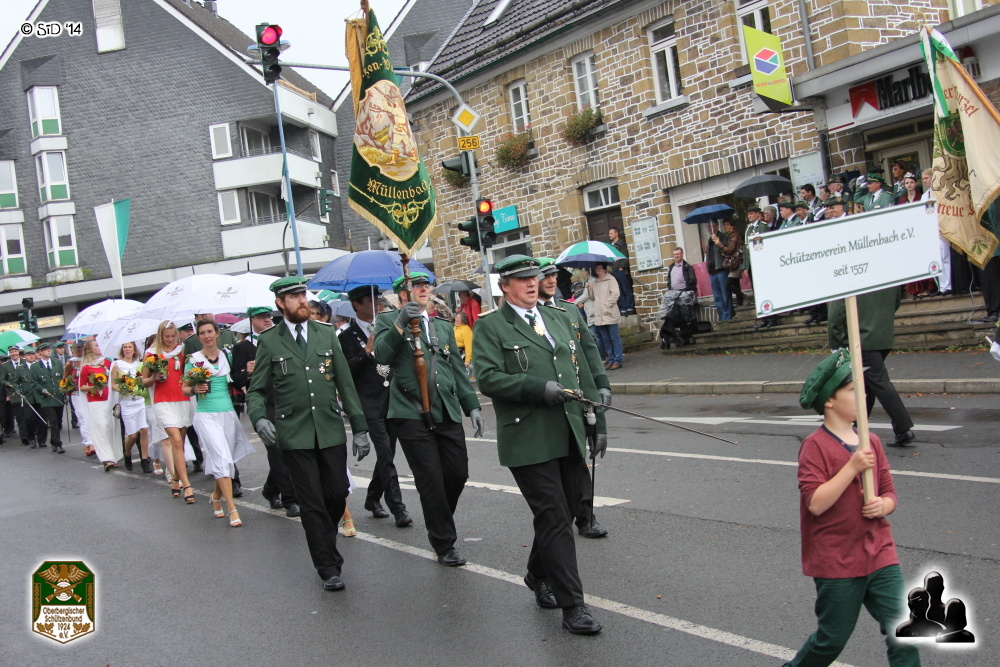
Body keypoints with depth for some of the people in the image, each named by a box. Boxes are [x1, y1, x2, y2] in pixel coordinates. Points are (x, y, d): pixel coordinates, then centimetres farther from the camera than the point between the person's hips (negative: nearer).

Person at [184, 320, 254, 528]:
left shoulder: (226, 355, 8)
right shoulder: (193, 359, 0)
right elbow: (185, 388, 5)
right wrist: (195, 389, -16)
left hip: (228, 412, 4)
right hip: (206, 415, -4)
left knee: (226, 460, 9)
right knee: (222, 458, -13)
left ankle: (217, 496, 35)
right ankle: (231, 509, -11)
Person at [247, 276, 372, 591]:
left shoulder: (326, 335, 8)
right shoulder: (269, 341, 1)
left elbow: (345, 384, 9)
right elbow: (255, 390, 2)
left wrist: (359, 427, 5)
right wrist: (259, 418, -20)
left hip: (331, 431, 2)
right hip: (294, 434, -2)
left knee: (337, 494, 5)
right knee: (312, 503, 0)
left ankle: (325, 542, 34)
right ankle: (328, 568, 12)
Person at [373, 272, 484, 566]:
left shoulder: (444, 327, 18)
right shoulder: (388, 321, 4)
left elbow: (458, 369, 19)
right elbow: (381, 355, -14)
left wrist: (472, 406, 13)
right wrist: (400, 324, -23)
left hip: (447, 412, 5)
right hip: (411, 414, -5)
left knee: (458, 473, 4)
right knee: (430, 480, -2)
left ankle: (439, 520, 32)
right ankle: (444, 545, 11)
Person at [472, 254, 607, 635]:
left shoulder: (558, 319, 17)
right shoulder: (490, 327, -2)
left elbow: (582, 374, 18)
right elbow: (488, 378, -14)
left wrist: (596, 422, 13)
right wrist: (540, 389, -21)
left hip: (568, 437, 6)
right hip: (528, 441, -6)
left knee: (563, 514, 15)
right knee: (554, 519, -5)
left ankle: (538, 576, 39)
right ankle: (572, 604, 3)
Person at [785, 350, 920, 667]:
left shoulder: (870, 442, 5)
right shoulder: (815, 446, -13)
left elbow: (889, 492, 13)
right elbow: (815, 503, -22)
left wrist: (883, 505, -10)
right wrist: (852, 467, -25)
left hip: (879, 555, 5)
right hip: (836, 563, -5)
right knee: (832, 639, 9)